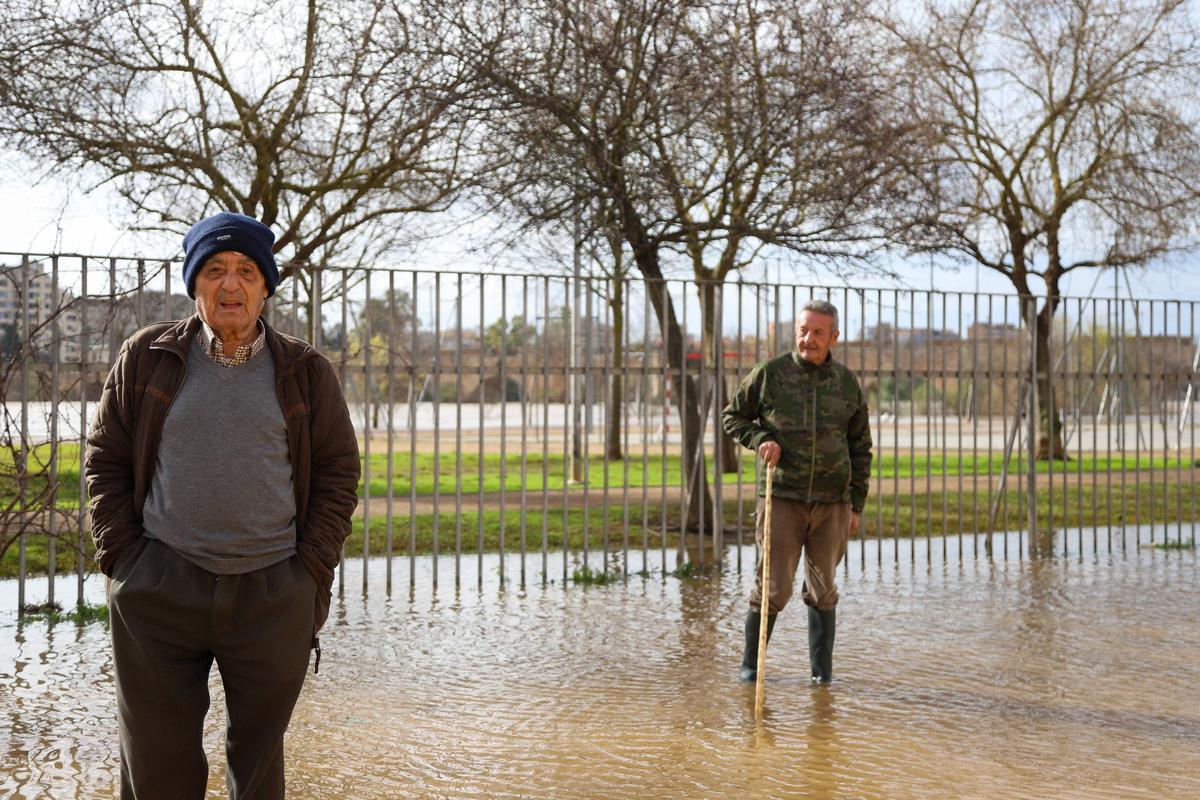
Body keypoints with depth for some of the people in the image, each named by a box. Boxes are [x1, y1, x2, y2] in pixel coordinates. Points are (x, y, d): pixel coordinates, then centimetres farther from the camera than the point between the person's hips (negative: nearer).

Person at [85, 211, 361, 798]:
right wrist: (121, 561, -1)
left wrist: (312, 573, -2)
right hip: (158, 590, 0)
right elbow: (105, 459, 8)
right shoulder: (145, 358, 6)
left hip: (274, 595, 0)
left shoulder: (306, 372, 6)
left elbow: (337, 473, 6)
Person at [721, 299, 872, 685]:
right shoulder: (769, 373, -1)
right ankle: (750, 664, 13)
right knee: (773, 587, -3)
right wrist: (759, 439, -10)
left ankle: (822, 670, 22)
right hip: (782, 497, -2)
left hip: (832, 503, 2)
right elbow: (732, 416, 10)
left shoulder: (848, 384, 6)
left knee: (823, 590, 11)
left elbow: (860, 448, 12)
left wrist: (856, 504, 8)